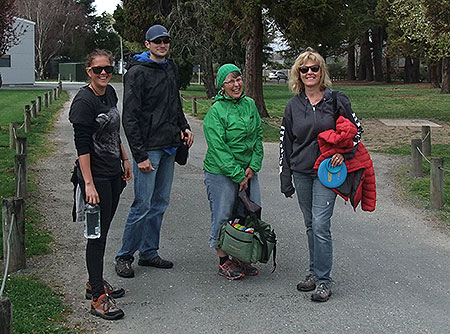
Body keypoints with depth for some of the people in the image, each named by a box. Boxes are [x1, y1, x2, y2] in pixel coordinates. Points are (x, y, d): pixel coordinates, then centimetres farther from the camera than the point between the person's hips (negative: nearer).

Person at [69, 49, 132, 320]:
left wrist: (125, 159, 21)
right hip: (96, 176, -8)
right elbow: (82, 145, -20)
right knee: (98, 234, -4)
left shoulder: (110, 93, 8)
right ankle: (98, 297, 3)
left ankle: (96, 282, 29)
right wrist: (89, 184, -24)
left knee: (103, 229, 16)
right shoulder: (84, 101, -17)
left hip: (113, 174, 8)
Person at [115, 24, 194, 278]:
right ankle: (125, 256, 6)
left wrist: (184, 126, 10)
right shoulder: (138, 72, -11)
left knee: (161, 202, 12)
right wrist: (140, 155, -18)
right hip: (148, 148, -8)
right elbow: (130, 117, -14)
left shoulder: (172, 69, 13)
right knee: (143, 205, -6)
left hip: (169, 146, 8)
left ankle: (149, 252, 22)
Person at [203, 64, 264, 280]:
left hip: (248, 172, 6)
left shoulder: (250, 104, 7)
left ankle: (241, 258, 23)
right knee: (223, 217, 1)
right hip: (221, 173, -6)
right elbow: (219, 149, -16)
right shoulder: (216, 112, -12)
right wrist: (238, 175, -16)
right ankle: (224, 262, 16)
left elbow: (258, 136, 9)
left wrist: (253, 167, -3)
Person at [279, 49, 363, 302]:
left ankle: (323, 280, -2)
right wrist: (285, 177, 8)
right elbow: (285, 143, 10)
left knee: (320, 224, -11)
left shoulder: (336, 100, -3)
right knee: (310, 225, 12)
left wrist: (344, 153, -11)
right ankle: (314, 272, 24)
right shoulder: (294, 105, 6)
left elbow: (357, 129, 6)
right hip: (301, 172, 4)